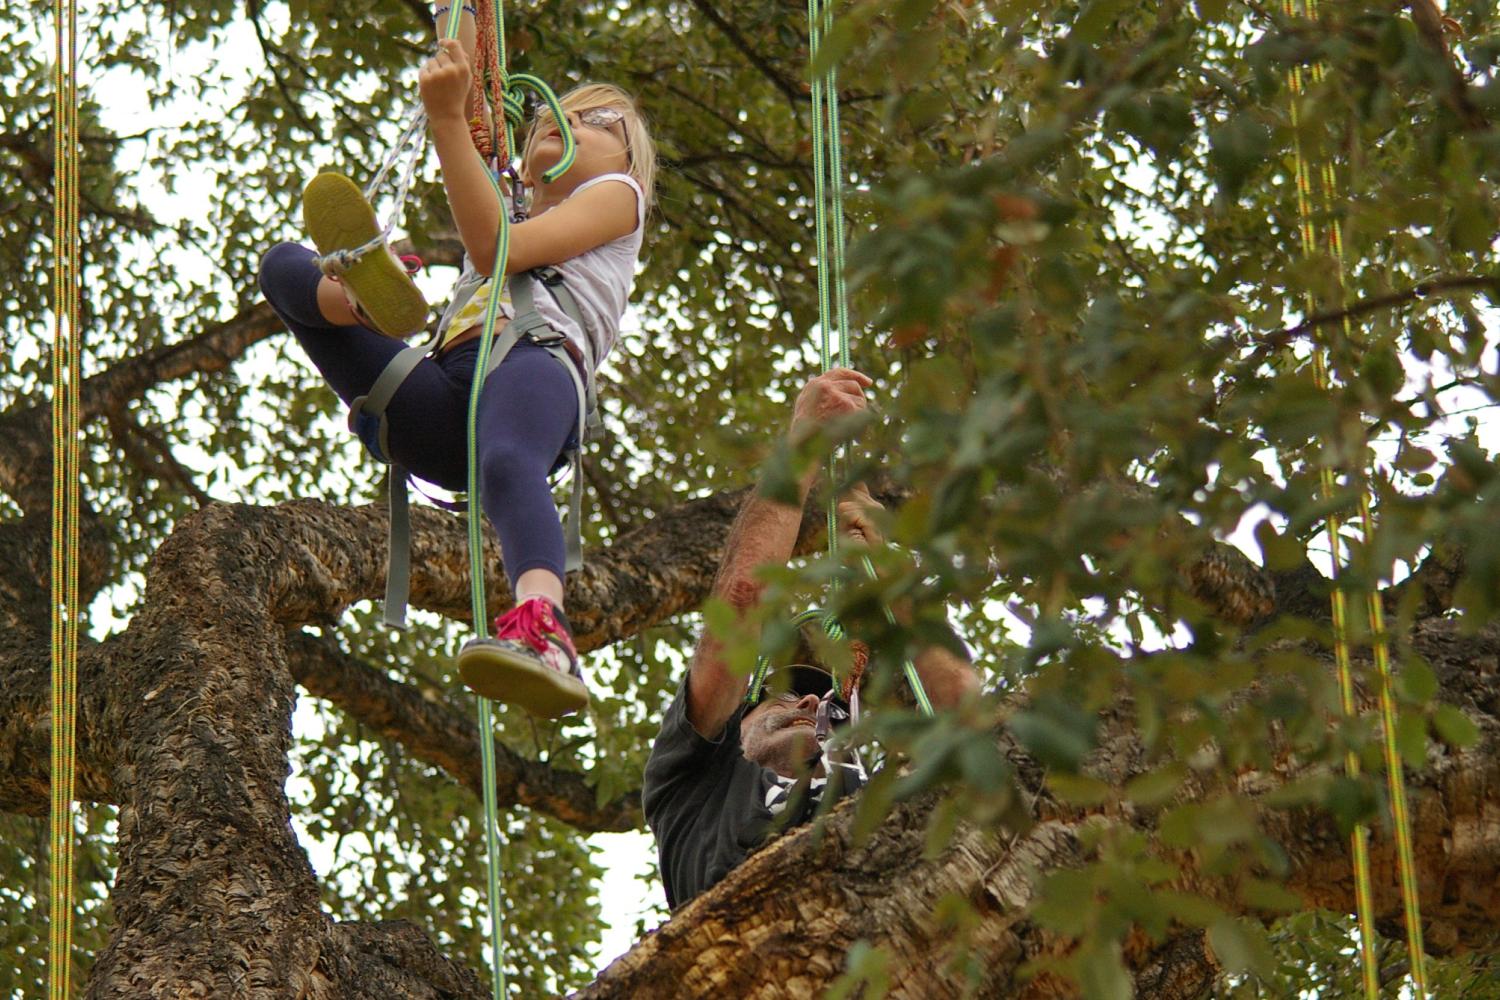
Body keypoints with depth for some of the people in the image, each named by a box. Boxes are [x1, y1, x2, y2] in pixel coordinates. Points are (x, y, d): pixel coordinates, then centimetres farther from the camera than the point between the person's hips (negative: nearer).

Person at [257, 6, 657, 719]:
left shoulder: (616, 194, 25)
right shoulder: (511, 210, 46)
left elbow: (498, 250, 6)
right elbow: (459, 82, 43)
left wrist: (448, 119, 0)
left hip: (535, 353, -6)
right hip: (441, 407, 6)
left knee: (507, 463, -42)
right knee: (285, 265, -2)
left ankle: (543, 634, -71)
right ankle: (369, 290, -42)